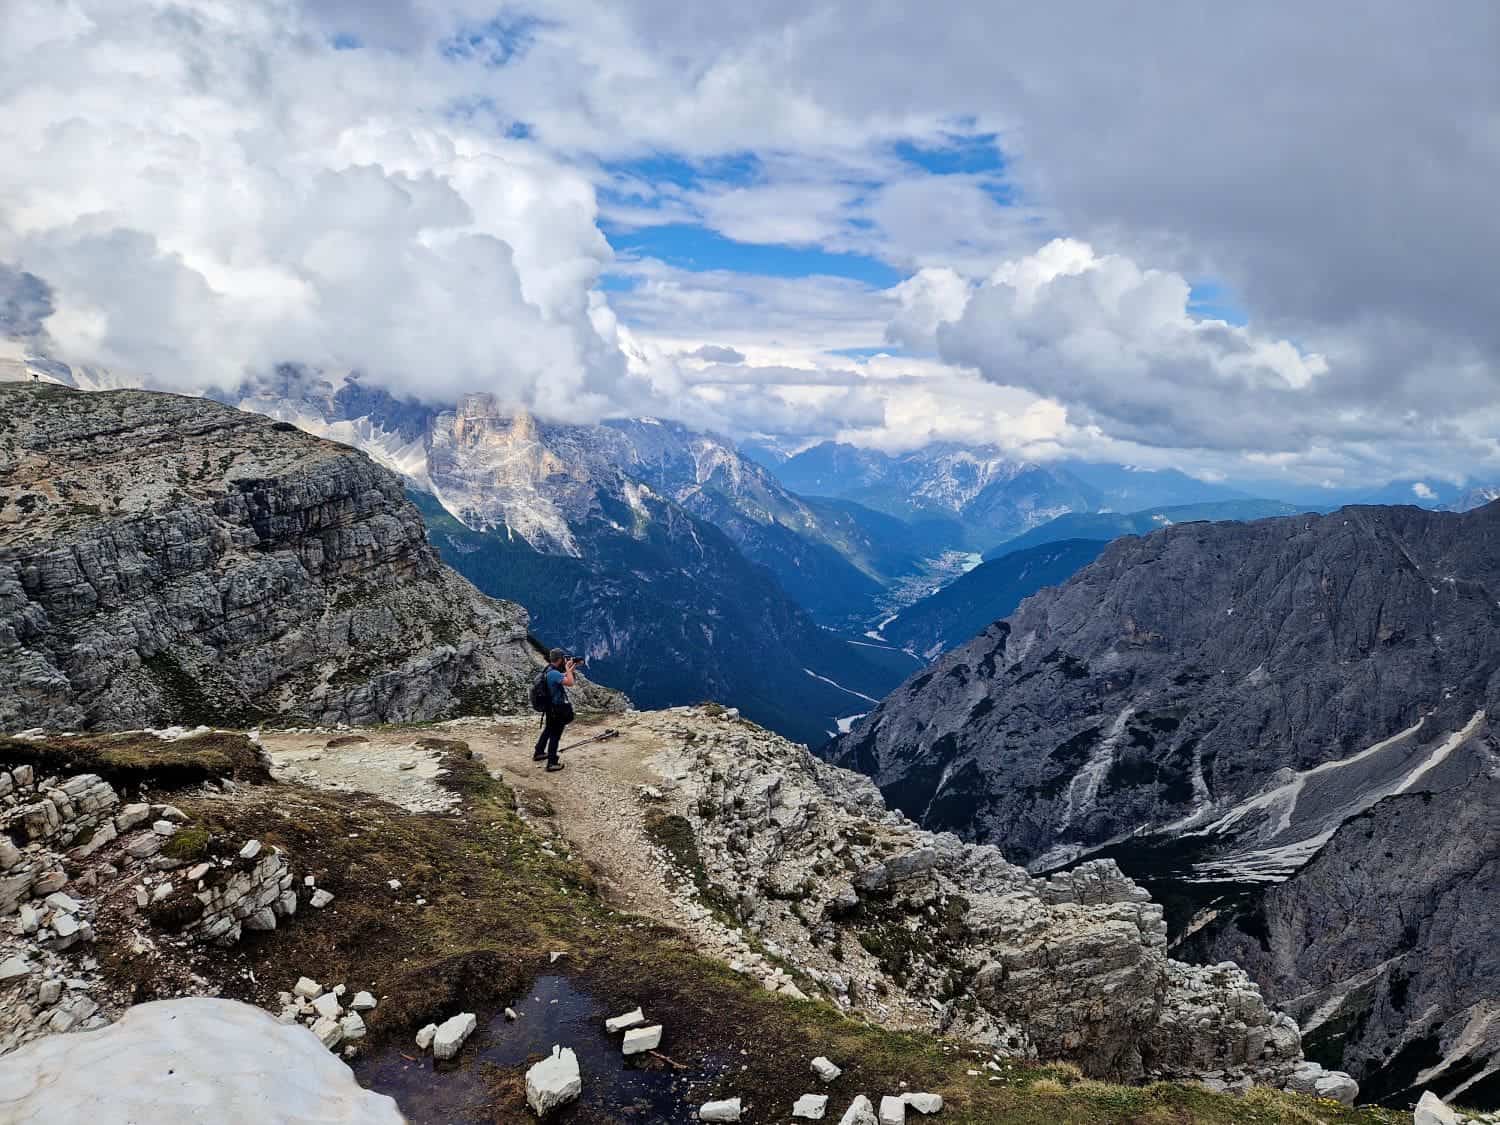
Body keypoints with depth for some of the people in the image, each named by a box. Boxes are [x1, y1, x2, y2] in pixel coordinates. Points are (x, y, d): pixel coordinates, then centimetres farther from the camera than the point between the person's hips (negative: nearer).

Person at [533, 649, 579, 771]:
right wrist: (568, 668, -23)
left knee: (548, 730, 26)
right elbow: (570, 682, -36)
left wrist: (570, 669, 7)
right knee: (555, 735, -2)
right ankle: (552, 764, 4)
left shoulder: (550, 670, 4)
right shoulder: (554, 673, -27)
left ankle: (538, 753, 41)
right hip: (557, 709, -10)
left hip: (551, 707, 10)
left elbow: (564, 677, 20)